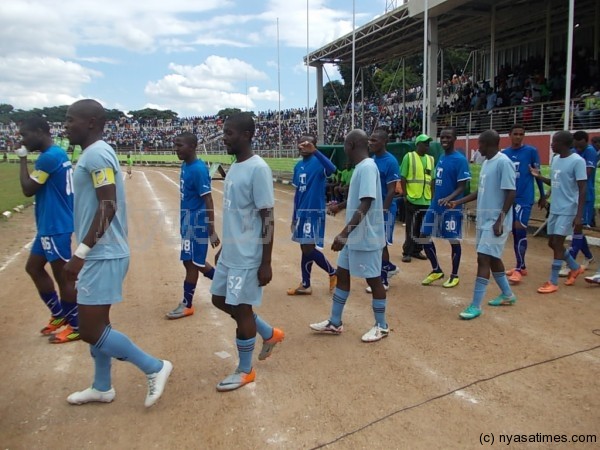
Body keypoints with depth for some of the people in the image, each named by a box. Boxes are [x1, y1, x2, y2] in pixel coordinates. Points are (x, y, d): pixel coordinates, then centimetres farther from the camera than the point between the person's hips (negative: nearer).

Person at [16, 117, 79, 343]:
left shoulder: (49, 157, -18)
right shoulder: (58, 153, 12)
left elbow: (28, 189, -15)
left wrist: (22, 159, -8)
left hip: (56, 227, -10)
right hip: (49, 225, 10)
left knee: (63, 276, -1)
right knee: (34, 267, 19)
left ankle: (76, 326, 11)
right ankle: (59, 314, 28)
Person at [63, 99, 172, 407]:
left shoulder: (96, 154, -16)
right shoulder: (93, 154, 15)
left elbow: (108, 207, -24)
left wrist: (80, 252, -25)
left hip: (102, 255, -10)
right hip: (102, 254, 10)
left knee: (90, 330, -5)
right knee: (95, 323, 18)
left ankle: (154, 367, 6)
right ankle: (102, 388, 32)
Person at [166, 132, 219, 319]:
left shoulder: (198, 169, -20)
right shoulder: (185, 166, 8)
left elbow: (208, 201, -22)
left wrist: (212, 231, -23)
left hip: (197, 221, -10)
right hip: (187, 220, 10)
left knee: (191, 262, 0)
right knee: (194, 261, 17)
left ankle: (187, 305, 13)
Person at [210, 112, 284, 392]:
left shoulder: (258, 169, -18)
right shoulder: (234, 167, 10)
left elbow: (268, 219, -19)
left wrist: (266, 263, -19)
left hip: (247, 256, -10)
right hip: (230, 252, 10)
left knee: (241, 307, 2)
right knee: (220, 300, 18)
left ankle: (245, 371, 22)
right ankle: (270, 334, 34)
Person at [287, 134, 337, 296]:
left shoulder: (318, 162, -11)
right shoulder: (298, 166, 12)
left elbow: (332, 169, -35)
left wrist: (314, 150, -42)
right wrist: (294, 215, 18)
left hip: (315, 211, -8)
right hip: (302, 212, 8)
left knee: (309, 248, -8)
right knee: (305, 248, 12)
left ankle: (333, 273, 16)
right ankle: (305, 285, 21)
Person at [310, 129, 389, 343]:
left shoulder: (367, 167, -20)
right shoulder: (360, 167, 11)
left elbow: (366, 204, -29)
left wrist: (344, 233, -32)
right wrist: (340, 206, 39)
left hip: (366, 237, -10)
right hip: (355, 236, 10)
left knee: (373, 278, 4)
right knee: (342, 273, 14)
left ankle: (381, 326, 21)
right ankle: (335, 323, 26)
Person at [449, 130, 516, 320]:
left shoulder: (503, 162, -15)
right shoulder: (486, 163, 13)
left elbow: (511, 193, -18)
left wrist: (500, 220, -22)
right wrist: (457, 202, 16)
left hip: (495, 221, -10)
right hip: (483, 219, 10)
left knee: (483, 258, -10)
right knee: (492, 258, 18)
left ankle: (475, 305, -6)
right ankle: (507, 294, 34)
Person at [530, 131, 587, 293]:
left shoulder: (577, 161, -15)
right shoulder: (555, 159, 8)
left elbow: (582, 190, -16)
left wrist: (579, 216, -20)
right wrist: (539, 176, 6)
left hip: (568, 210, -8)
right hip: (554, 209, 8)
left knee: (557, 243, -7)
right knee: (552, 243, 13)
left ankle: (553, 282, 4)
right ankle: (576, 268, 36)